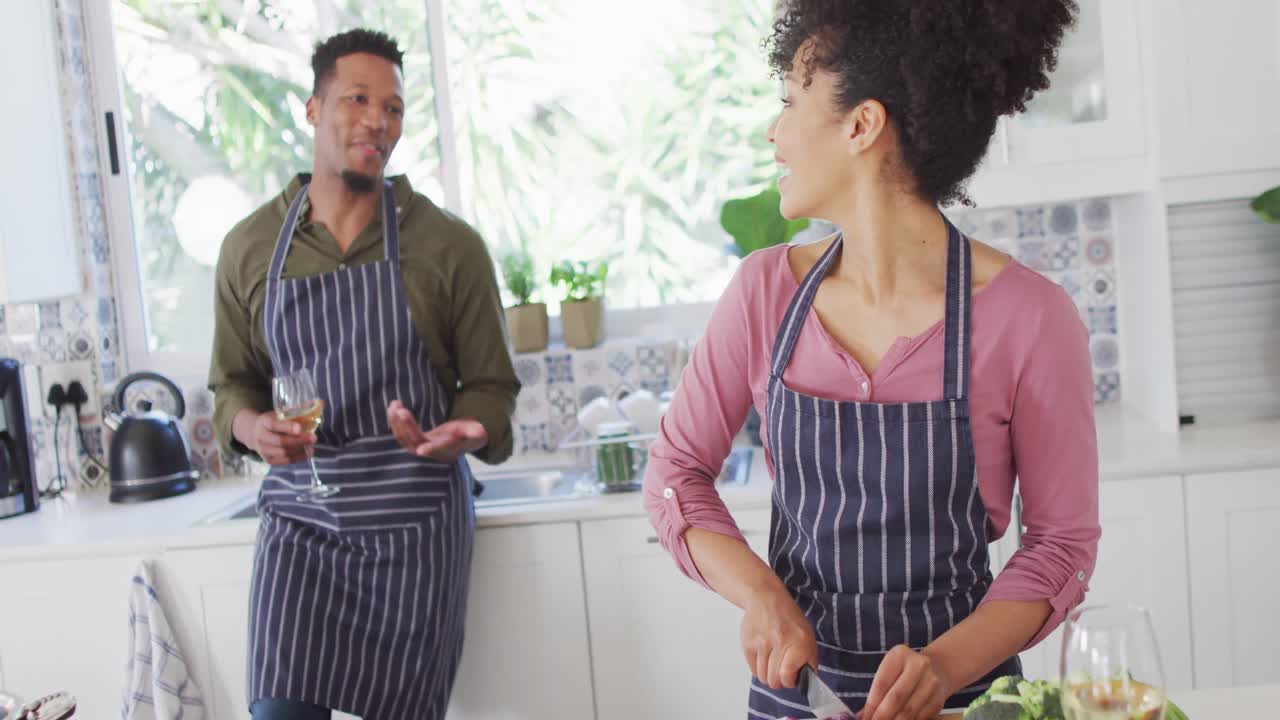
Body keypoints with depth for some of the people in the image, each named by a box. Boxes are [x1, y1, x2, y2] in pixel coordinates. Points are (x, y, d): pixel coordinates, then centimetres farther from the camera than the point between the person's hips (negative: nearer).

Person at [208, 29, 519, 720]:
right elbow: (231, 383, 13)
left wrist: (461, 434, -20)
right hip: (299, 522, 1)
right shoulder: (250, 246, 3)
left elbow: (490, 388, 2)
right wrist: (252, 426, -9)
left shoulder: (450, 245, -3)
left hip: (414, 527, -1)